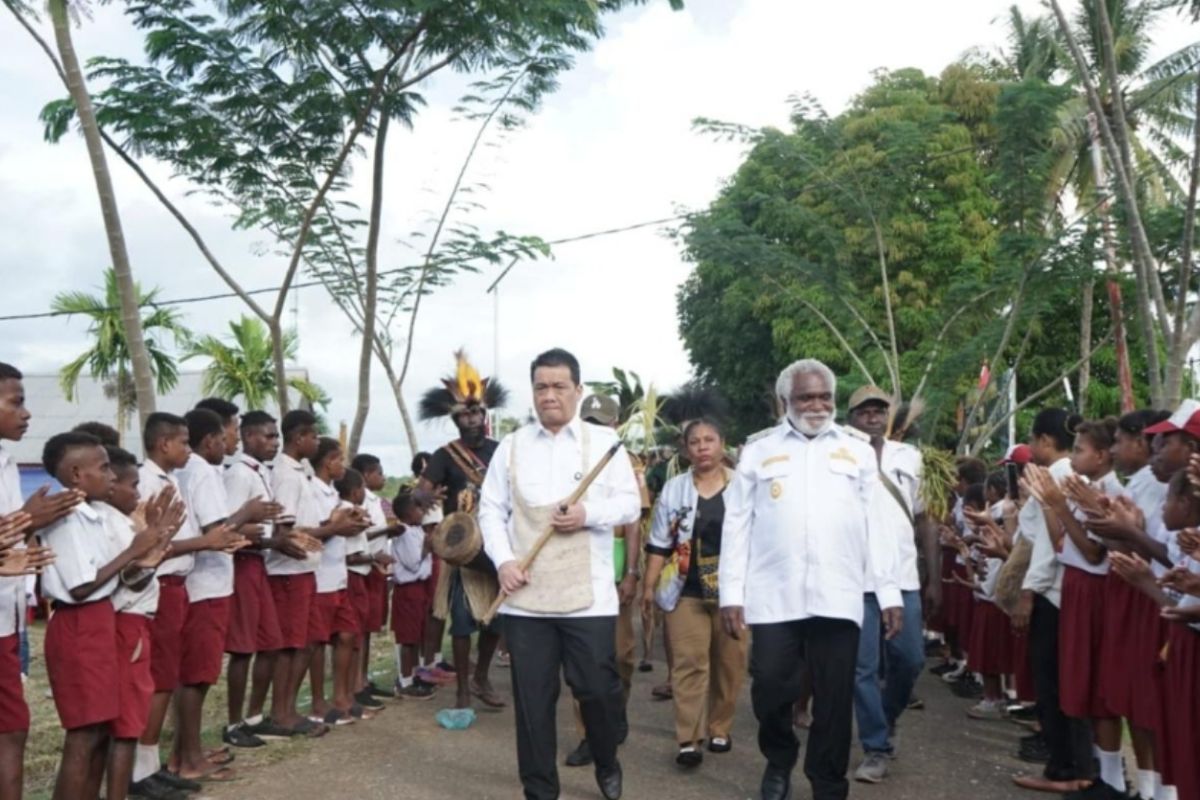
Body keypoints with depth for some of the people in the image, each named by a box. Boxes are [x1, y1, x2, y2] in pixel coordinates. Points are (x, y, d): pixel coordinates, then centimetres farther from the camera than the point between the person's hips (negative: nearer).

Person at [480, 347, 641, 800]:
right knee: (532, 698, 7)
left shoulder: (604, 441, 5)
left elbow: (631, 504, 2)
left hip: (589, 595, -1)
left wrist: (588, 513, -15)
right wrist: (503, 560, -7)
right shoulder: (511, 446, 9)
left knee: (597, 689, 5)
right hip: (525, 595, 2)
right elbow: (491, 510, 7)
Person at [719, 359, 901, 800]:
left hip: (837, 597, 1)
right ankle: (779, 760, 30)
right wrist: (731, 592, -1)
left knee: (834, 700, 5)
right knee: (770, 691, 1)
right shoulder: (758, 451, 9)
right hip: (773, 597, 0)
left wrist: (889, 592, 3)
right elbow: (736, 524, 5)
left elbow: (877, 525, 9)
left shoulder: (858, 451, 12)